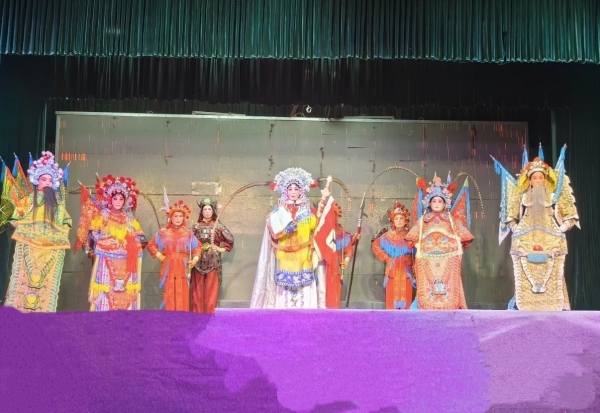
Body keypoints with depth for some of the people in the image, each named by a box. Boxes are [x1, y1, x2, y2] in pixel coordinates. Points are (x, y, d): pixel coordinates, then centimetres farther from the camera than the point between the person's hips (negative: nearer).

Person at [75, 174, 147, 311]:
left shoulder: (129, 218, 15)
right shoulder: (103, 215, 7)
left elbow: (139, 235, 14)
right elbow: (92, 233, 2)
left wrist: (141, 241, -5)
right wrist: (90, 249, -8)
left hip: (125, 260, 3)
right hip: (106, 258, -3)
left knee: (125, 291, 1)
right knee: (106, 288, -7)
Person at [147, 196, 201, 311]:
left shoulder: (188, 233, 5)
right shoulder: (163, 232, 4)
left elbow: (197, 247, 8)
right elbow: (150, 245, 11)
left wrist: (195, 259, -7)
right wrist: (159, 255, 0)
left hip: (183, 268, 0)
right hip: (168, 268, 0)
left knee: (182, 296, 0)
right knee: (169, 295, 0)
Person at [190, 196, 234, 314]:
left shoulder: (218, 226, 2)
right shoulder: (196, 226, 4)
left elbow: (230, 239, 6)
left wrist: (222, 249, -2)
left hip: (213, 261, -1)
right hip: (199, 261, 1)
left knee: (211, 289, 0)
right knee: (198, 288, 3)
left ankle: (210, 313, 6)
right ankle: (198, 313, 9)